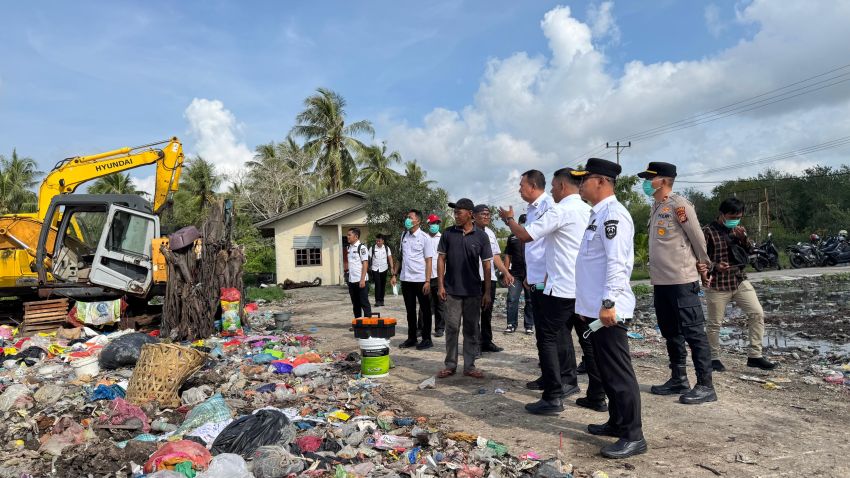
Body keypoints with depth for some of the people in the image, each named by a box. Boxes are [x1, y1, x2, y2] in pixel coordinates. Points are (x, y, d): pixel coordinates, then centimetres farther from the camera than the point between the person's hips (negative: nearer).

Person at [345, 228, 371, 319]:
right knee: (355, 303, 13)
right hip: (351, 281, 7)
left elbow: (365, 264, -12)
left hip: (360, 280, -7)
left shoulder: (361, 247, -9)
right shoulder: (349, 248, 12)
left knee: (364, 302, -1)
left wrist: (362, 279, -17)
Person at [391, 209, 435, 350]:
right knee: (410, 311, 13)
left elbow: (428, 261, -9)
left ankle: (426, 339, 16)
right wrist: (394, 274, 8)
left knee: (425, 310, 6)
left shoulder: (424, 238, -7)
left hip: (420, 279, -5)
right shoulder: (404, 236, 8)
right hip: (406, 279, 5)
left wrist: (427, 281, -15)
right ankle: (411, 338, 24)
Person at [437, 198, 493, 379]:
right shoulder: (448, 234, 2)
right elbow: (441, 259, 4)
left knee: (472, 329, 6)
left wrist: (487, 291, -2)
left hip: (473, 291, 0)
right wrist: (440, 285, -4)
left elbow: (487, 265, 2)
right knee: (452, 328, 4)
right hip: (452, 290, 0)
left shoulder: (481, 236, 0)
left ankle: (469, 366, 16)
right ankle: (450, 365, 15)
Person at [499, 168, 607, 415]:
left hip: (562, 288, -8)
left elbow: (525, 235, -14)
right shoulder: (588, 211, 11)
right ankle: (597, 395, 20)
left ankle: (553, 398, 0)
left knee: (547, 338, 0)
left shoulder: (560, 211, -13)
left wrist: (508, 219, 5)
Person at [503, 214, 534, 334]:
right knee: (512, 299, -3)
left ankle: (529, 325, 13)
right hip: (515, 274, 1)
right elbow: (508, 256, 13)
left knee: (530, 301, 4)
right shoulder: (512, 237, 11)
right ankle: (511, 324, 5)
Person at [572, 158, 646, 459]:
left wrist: (608, 303, -25)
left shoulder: (613, 213, -14)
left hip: (608, 310, -10)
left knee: (618, 372, -4)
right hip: (595, 309, 10)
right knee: (606, 370, 18)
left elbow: (617, 262, -22)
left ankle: (633, 436, 6)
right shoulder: (598, 214, 17)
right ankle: (617, 422, 30)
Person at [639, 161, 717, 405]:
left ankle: (705, 386, 5)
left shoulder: (679, 204, -13)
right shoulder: (656, 207, 14)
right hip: (661, 281, 9)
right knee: (671, 333, 16)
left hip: (682, 280, -9)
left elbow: (697, 237, -9)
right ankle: (678, 379, 28)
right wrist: (656, 275, 15)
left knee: (694, 334, -2)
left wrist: (703, 264, 3)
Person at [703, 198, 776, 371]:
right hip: (717, 284, -5)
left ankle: (754, 356, 5)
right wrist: (715, 266, -27)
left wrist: (743, 238, -5)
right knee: (714, 323, 3)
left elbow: (747, 253, 15)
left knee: (757, 313, -5)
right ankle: (714, 358, 20)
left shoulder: (738, 229, 11)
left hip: (740, 281, 6)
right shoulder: (708, 231, -9)